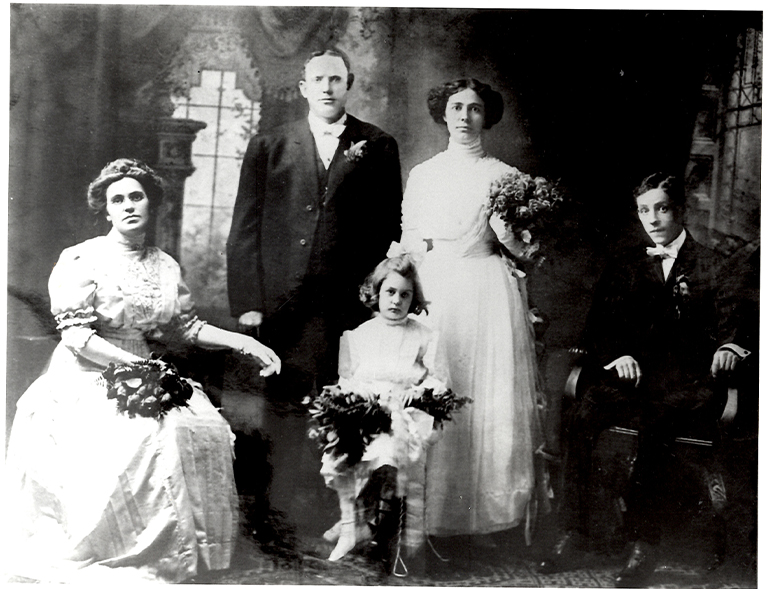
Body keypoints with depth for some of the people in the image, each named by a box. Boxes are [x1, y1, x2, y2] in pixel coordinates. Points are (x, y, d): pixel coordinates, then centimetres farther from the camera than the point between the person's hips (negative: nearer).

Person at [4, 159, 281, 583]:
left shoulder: (167, 267, 9)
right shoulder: (82, 259, -7)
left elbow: (185, 327, 13)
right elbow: (75, 334, -13)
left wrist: (242, 342, 3)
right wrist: (135, 365, -21)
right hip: (86, 378, -5)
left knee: (198, 427, -16)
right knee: (134, 436, -29)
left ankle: (176, 554, -4)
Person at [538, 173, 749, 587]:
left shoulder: (712, 265, 17)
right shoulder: (624, 267, 23)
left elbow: (731, 321, 10)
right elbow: (598, 327, 16)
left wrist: (728, 347, -12)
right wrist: (617, 355, -4)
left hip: (688, 378, -2)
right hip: (633, 371, 3)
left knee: (654, 424, -36)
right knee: (581, 417, -28)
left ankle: (644, 543, -29)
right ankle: (573, 533, -22)